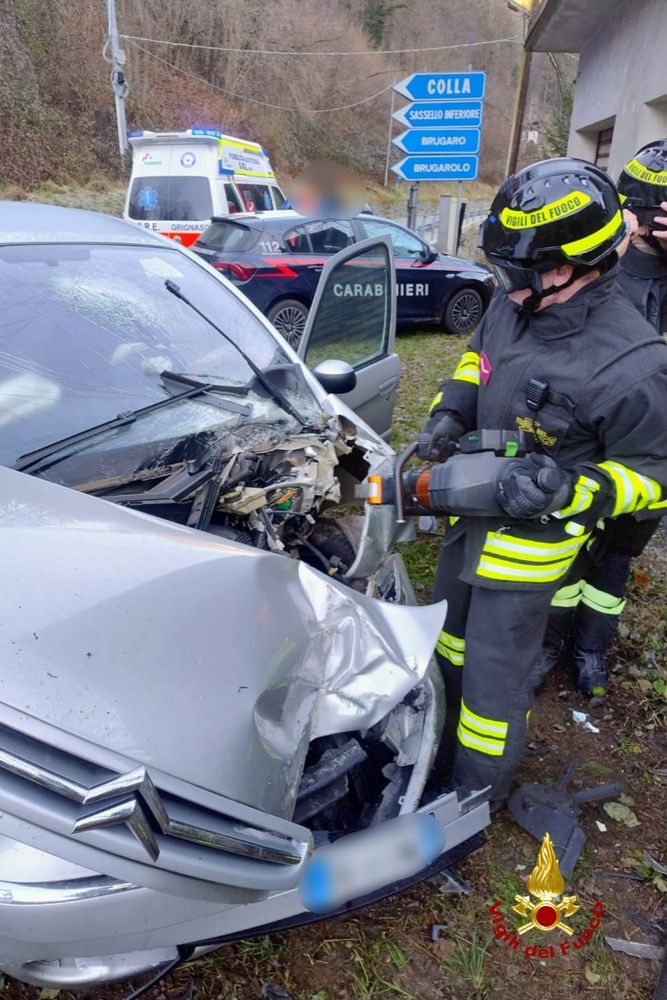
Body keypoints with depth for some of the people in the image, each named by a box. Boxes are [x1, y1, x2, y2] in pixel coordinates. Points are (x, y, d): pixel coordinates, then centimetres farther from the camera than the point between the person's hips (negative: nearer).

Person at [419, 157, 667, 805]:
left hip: (533, 532, -7)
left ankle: (475, 796, 35)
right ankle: (441, 734, 55)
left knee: (495, 671, 7)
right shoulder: (513, 303, -10)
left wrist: (572, 489, -33)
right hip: (473, 505, 8)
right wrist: (449, 415, -4)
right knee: (453, 631, 26)